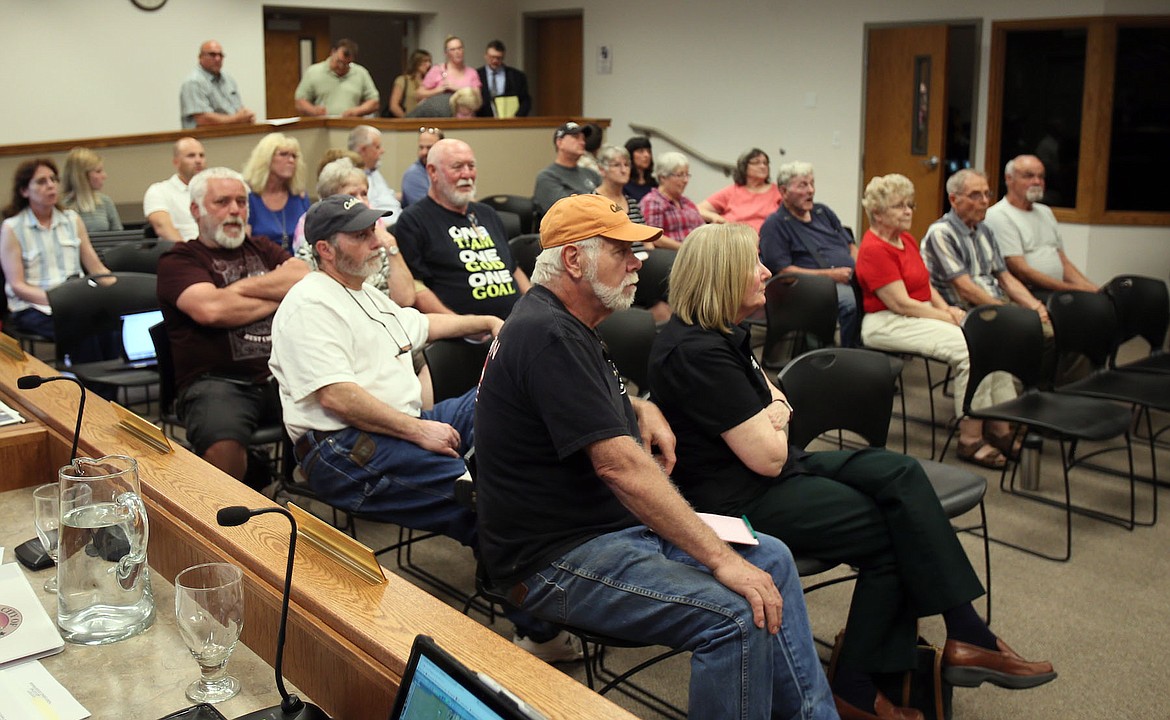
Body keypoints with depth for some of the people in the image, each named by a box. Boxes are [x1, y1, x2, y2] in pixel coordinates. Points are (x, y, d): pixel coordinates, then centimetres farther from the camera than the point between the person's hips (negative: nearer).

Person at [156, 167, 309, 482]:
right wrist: (277, 298, 3)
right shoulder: (178, 261, 9)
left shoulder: (263, 249, 24)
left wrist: (240, 288, -2)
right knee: (223, 444, -35)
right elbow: (211, 309, -11)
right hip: (216, 381, -4)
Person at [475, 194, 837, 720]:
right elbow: (621, 465, -27)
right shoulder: (548, 336, -21)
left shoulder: (567, 326, 12)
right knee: (736, 615, -26)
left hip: (613, 525, 11)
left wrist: (641, 408, 12)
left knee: (772, 559, 8)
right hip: (556, 558, -11)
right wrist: (721, 559, -25)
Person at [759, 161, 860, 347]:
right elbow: (782, 270, -8)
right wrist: (831, 274, -13)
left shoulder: (823, 212, 24)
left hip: (850, 280, 7)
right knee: (851, 299, -36)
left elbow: (851, 245, 27)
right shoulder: (774, 225, 2)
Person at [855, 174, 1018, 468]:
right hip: (887, 325, -9)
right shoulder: (874, 249, -15)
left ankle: (1000, 427, -4)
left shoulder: (906, 239, 15)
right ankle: (970, 441, -19)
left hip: (921, 315, 9)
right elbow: (901, 304, -19)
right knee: (968, 346, -26)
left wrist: (946, 308, 1)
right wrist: (949, 318, -15)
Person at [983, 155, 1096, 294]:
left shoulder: (1045, 212, 24)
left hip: (1056, 293, 7)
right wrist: (1073, 288, -13)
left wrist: (1090, 287, 4)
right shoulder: (998, 216, -5)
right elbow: (1021, 271, -13)